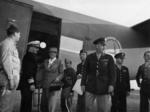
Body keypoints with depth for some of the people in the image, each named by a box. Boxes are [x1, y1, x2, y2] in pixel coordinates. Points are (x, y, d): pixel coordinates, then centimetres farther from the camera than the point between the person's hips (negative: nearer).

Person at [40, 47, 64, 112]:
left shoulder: (59, 62, 2)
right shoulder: (45, 61, 13)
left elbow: (61, 73, 4)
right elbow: (44, 72, 16)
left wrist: (58, 78, -15)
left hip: (54, 85, -4)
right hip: (45, 85, 4)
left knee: (52, 104, -9)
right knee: (43, 104, 9)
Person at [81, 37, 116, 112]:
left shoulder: (109, 58, 4)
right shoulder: (89, 57, 6)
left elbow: (112, 72, 0)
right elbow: (85, 72, 6)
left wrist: (111, 84, -11)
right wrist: (83, 84, 1)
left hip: (104, 88, 0)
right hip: (90, 87, 1)